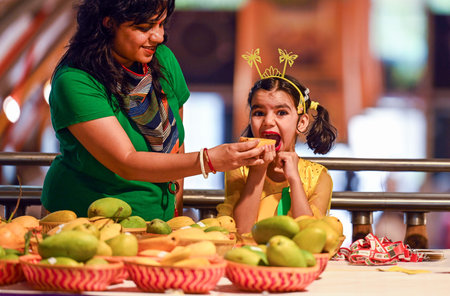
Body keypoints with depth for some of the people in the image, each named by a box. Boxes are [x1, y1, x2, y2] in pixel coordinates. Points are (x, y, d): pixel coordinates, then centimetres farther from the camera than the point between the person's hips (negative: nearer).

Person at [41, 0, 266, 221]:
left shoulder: (163, 59, 2)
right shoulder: (73, 81, -19)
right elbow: (126, 164, -26)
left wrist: (175, 209, 11)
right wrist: (208, 162, -34)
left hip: (158, 218, 4)